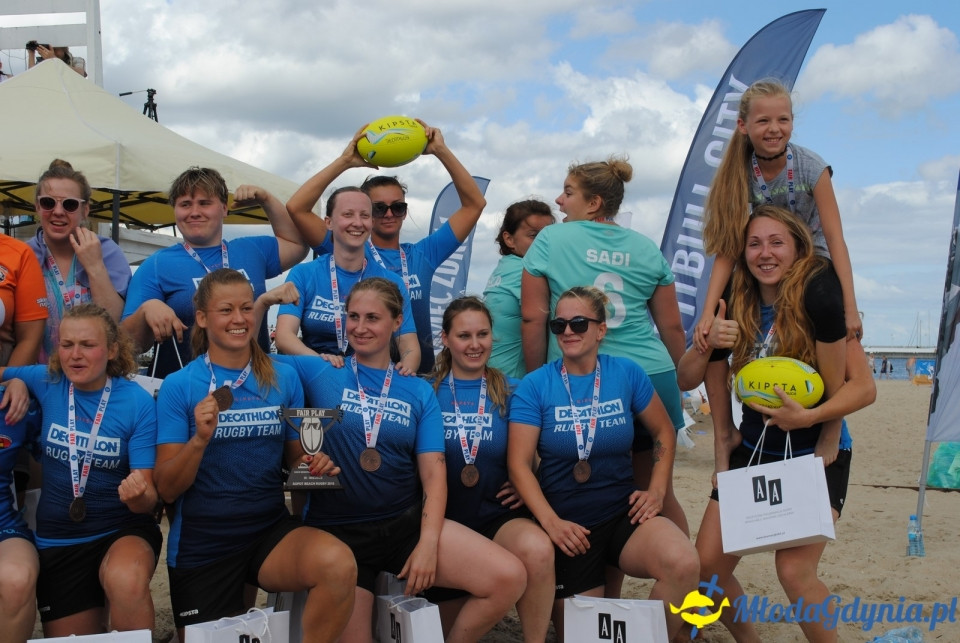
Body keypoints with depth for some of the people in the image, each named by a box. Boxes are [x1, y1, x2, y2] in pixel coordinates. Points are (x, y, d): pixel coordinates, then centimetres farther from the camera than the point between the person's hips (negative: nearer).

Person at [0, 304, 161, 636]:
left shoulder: (138, 402, -13)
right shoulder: (47, 382, -5)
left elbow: (149, 498, -14)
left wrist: (139, 496, -38)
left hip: (123, 530, -4)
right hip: (57, 540, 4)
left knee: (127, 581, -37)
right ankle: (98, 627, 42)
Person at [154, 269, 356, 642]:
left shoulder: (284, 379, 4)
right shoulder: (179, 386, -3)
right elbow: (166, 489, -6)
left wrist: (314, 464, -9)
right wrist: (200, 440, -23)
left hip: (270, 530, 1)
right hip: (201, 544, -1)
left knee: (339, 564, -28)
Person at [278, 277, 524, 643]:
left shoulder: (419, 393, 9)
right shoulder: (319, 374, 5)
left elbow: (433, 473, 1)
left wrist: (429, 543, -10)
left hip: (407, 522, 2)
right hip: (336, 530, -1)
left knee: (510, 579, -16)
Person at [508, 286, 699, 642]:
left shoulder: (626, 373, 0)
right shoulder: (535, 385, -6)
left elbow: (664, 432, 13)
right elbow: (519, 464, -9)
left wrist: (657, 491, 1)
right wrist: (551, 522, -20)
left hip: (624, 513, 1)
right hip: (567, 525, -1)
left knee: (684, 565, -29)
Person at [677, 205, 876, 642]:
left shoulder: (818, 300, -18)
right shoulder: (739, 308, -1)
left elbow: (862, 387, -18)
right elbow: (685, 379, 1)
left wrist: (808, 416, -34)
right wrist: (708, 342, -17)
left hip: (815, 454, -5)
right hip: (753, 451, 5)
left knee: (794, 570, -21)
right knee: (707, 562, -2)